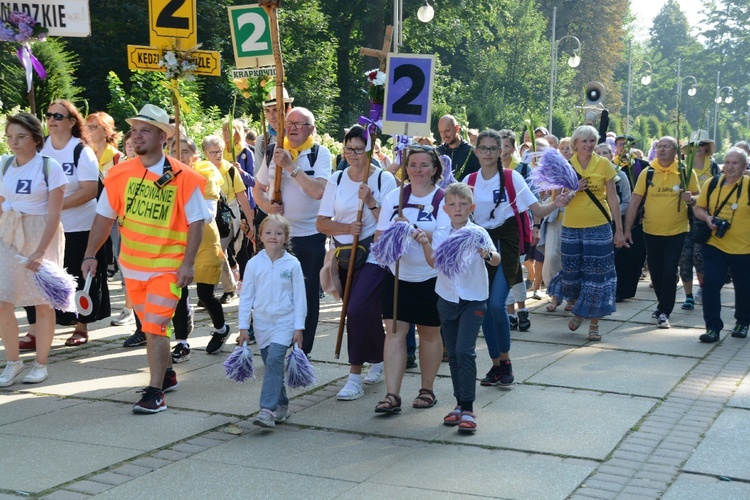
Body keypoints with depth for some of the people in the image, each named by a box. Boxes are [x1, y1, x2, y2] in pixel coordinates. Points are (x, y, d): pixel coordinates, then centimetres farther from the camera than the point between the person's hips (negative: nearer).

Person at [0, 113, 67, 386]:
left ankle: (40, 364, 16)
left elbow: (54, 214, -13)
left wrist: (40, 252, -20)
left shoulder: (50, 167, -10)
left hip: (42, 236, -4)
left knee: (43, 301, 3)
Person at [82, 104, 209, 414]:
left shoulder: (182, 177, -12)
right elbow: (105, 216, 5)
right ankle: (166, 374, 37)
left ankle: (155, 393, -7)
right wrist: (90, 255, -1)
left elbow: (196, 222, -10)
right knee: (150, 325, 18)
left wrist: (188, 263, -16)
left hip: (168, 266, -5)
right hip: (132, 264, 5)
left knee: (155, 327, -13)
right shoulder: (121, 173, -2)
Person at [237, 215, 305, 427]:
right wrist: (243, 327, 2)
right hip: (262, 322, 3)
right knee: (272, 365, 9)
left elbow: (299, 297, 0)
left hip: (284, 322, -3)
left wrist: (299, 328, -2)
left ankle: (267, 410, -22)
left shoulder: (292, 264, -4)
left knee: (274, 361, -18)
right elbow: (246, 296, 4)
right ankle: (282, 406, 23)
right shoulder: (254, 264, 0)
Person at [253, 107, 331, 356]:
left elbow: (318, 191, -21)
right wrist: (267, 206, -7)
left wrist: (291, 166, -23)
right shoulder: (274, 152, 5)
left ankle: (302, 352, 17)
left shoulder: (320, 154, -6)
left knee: (308, 295, 5)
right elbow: (258, 189, 13)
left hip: (310, 235, -3)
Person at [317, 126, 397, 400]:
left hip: (373, 256, -5)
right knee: (368, 313, 14)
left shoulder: (384, 179, -5)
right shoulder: (336, 180, 6)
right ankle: (378, 362, 36)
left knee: (357, 311, -17)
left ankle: (355, 377, -10)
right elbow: (321, 223, 1)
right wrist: (347, 227, -16)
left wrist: (370, 201, -21)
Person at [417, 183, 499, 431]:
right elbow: (433, 262, -11)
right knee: (453, 353, 10)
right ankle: (460, 404, 22)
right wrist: (425, 244, -28)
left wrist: (487, 255, -42)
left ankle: (468, 409, -9)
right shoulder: (440, 234, 3)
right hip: (447, 299, 4)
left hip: (473, 300, -4)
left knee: (465, 350, -14)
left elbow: (496, 260, -20)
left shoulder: (478, 232, -7)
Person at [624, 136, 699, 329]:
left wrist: (690, 198, -19)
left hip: (676, 231, -2)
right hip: (651, 231, 2)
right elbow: (635, 201, -2)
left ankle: (664, 312, 1)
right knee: (655, 271, 12)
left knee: (669, 272, -8)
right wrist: (627, 229, -5)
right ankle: (664, 304, 33)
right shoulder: (647, 173, -3)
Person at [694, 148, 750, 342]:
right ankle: (713, 328, 2)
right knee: (710, 285, -7)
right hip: (714, 246, 2)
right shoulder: (711, 184, 1)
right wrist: (707, 218, -10)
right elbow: (698, 208, 9)